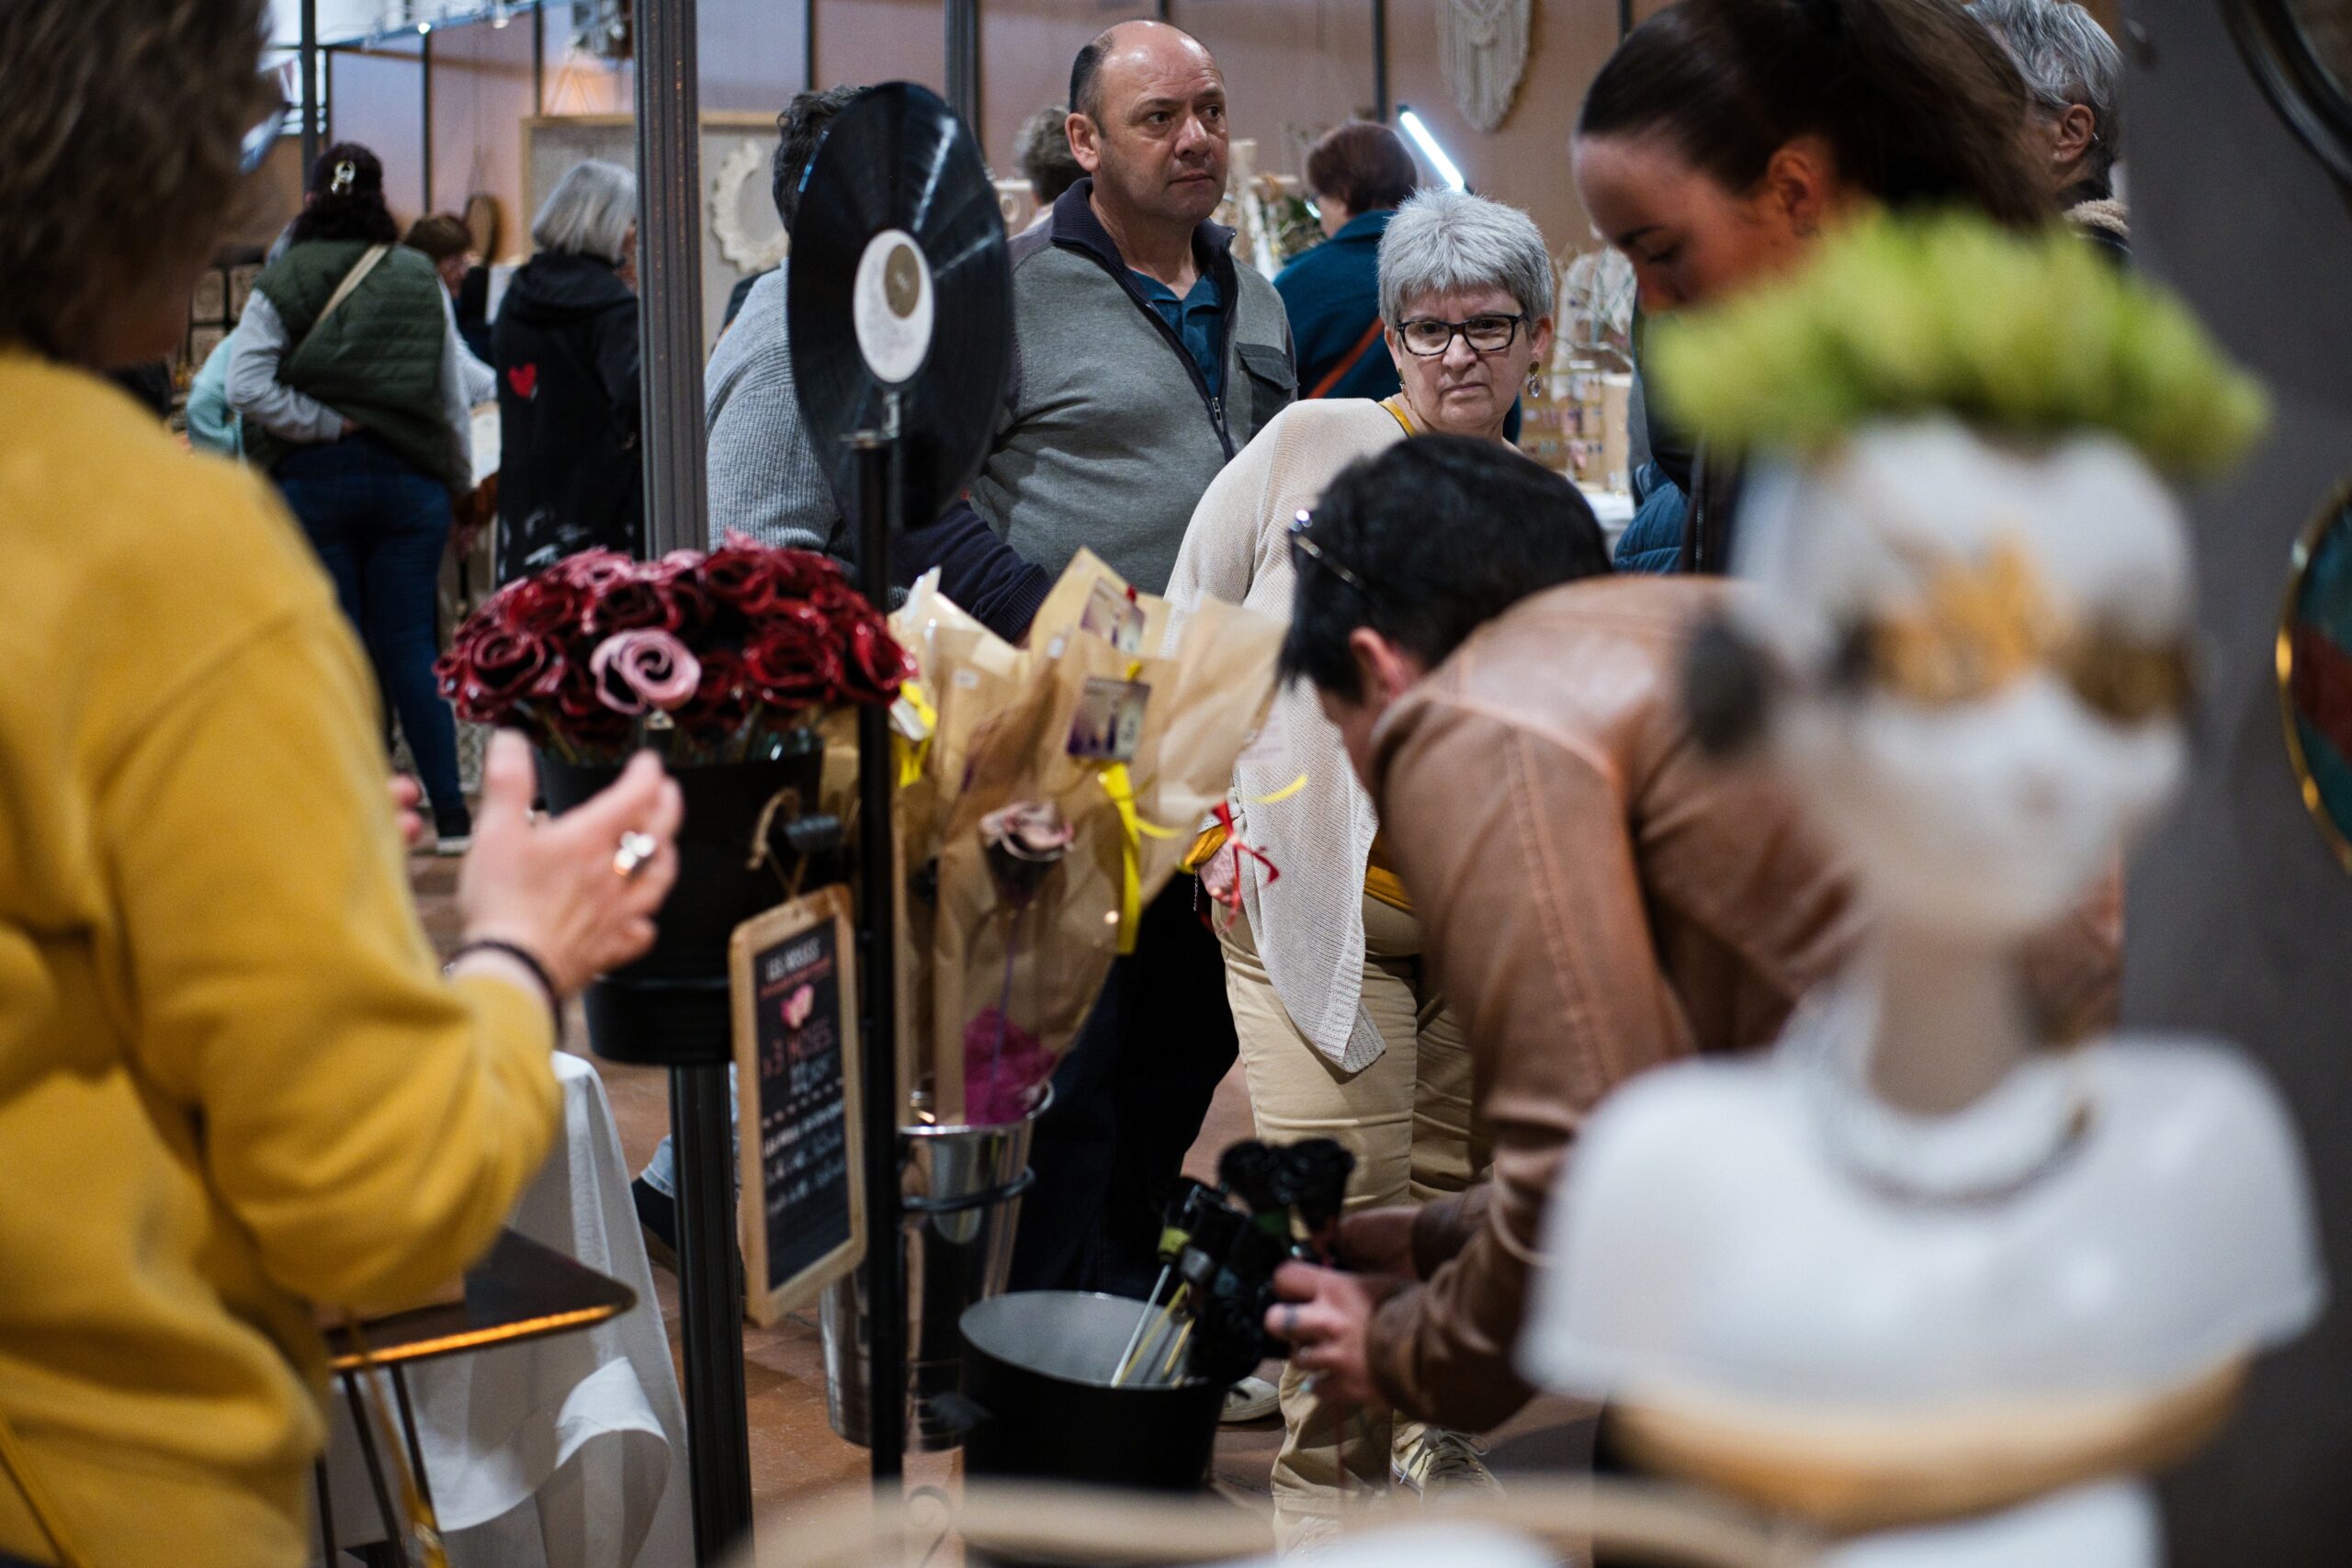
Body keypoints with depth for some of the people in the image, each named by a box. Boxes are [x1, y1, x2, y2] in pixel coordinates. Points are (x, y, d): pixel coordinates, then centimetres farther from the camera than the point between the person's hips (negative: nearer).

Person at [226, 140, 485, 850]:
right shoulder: (422, 280, 3)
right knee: (409, 645, 6)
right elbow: (454, 398, 6)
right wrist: (459, 485, 14)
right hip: (409, 479, 2)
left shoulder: (281, 282, -2)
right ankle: (451, 814, 4)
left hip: (311, 480, -2)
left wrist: (327, 425, -5)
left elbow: (246, 386, -12)